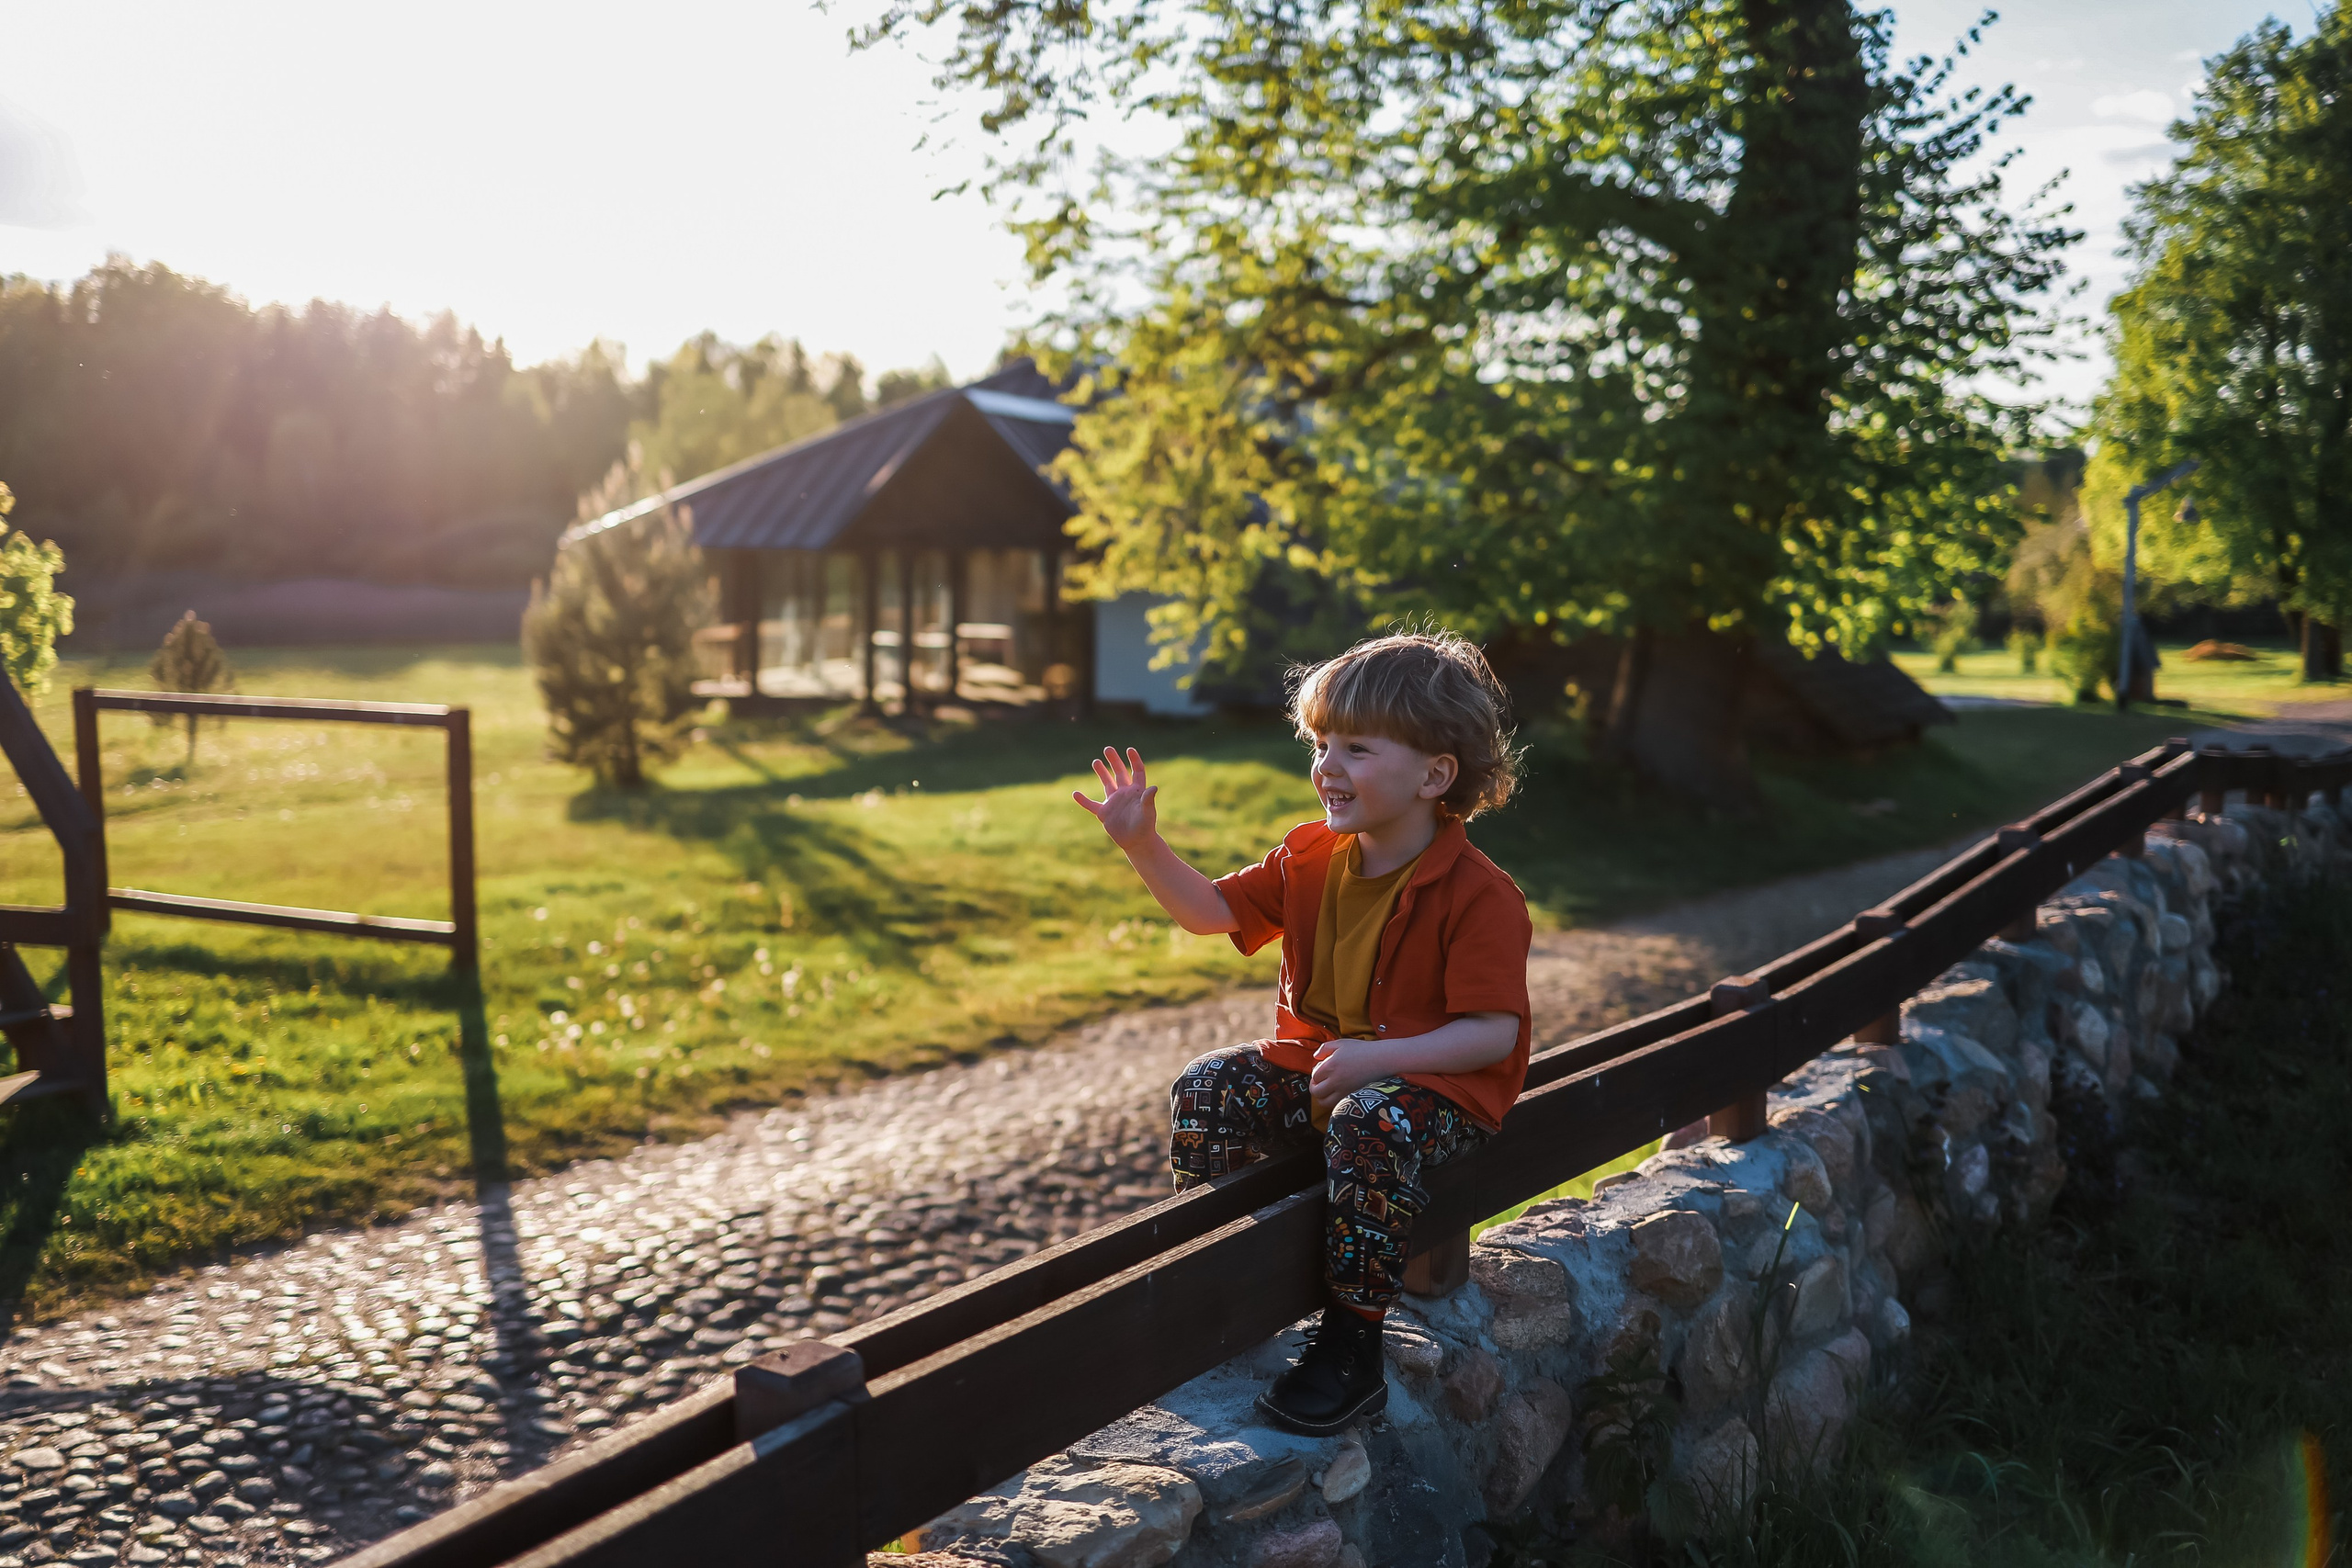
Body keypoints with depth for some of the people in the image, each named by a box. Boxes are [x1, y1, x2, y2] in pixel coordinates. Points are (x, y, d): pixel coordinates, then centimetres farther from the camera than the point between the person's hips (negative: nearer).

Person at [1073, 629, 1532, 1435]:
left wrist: (1375, 1060, -29)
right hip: (1313, 1066, 7)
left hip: (1436, 1083, -7)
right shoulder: (1310, 857, 4)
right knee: (1208, 1089, -11)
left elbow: (1495, 1033, -21)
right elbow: (1213, 910, 11)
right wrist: (1144, 845, -4)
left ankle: (1351, 1346, -24)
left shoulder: (1478, 894, -17)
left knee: (1372, 1127, -36)